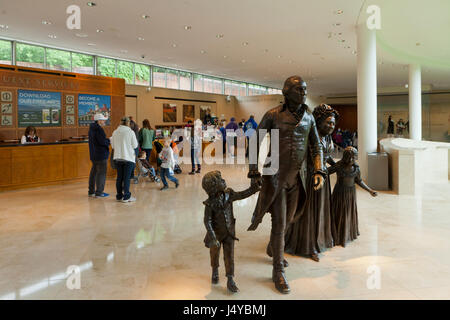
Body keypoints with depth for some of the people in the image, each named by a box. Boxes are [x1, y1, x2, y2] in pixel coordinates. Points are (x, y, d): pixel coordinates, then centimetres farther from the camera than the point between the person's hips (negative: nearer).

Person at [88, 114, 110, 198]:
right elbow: (103, 141, -23)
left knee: (94, 172, 16)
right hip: (101, 154, -10)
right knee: (101, 173, -4)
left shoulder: (91, 129, 13)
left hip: (93, 154, 10)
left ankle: (91, 191, 24)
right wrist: (109, 140, -4)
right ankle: (98, 192, -2)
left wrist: (106, 140, 10)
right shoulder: (99, 129, -18)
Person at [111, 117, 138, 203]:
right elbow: (135, 145, -4)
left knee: (119, 177, 12)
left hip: (117, 158, 4)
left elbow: (113, 145, 9)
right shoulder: (130, 132, -10)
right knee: (127, 177, 0)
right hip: (128, 158, -4)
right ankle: (126, 197, 2)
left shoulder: (115, 132, 2)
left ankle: (119, 196, 19)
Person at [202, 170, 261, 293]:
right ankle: (215, 272, 47)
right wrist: (213, 238, -28)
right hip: (216, 233, -2)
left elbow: (243, 195, -4)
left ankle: (230, 281, 12)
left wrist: (254, 187, -14)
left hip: (229, 233, 2)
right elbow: (207, 221, -23)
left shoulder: (228, 195, -13)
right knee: (214, 254, 20)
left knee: (229, 256, 2)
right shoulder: (210, 204, -24)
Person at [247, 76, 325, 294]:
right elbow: (255, 143, -4)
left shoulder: (308, 117, 5)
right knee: (279, 224, -5)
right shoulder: (273, 115, -10)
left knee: (287, 219, 20)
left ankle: (273, 248, 48)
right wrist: (253, 172, -5)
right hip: (275, 177, -6)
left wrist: (319, 171, -4)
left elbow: (316, 146, 9)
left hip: (295, 177, 6)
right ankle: (278, 272, 9)